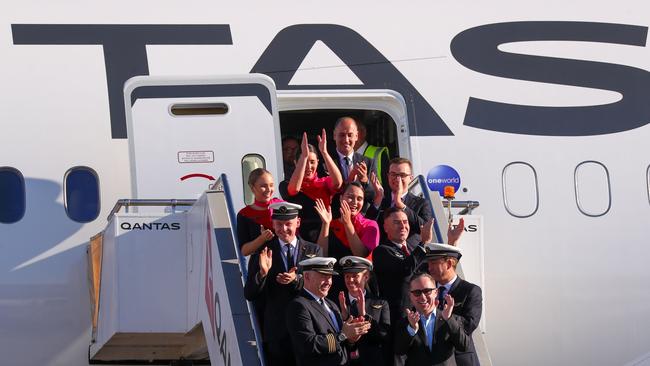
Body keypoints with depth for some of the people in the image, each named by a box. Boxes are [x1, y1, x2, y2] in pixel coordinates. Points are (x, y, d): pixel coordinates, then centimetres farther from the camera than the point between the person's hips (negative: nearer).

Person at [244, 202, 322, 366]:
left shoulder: (313, 251, 8)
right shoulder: (263, 252, 5)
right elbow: (249, 295, 0)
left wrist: (296, 280, -18)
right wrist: (262, 273, -19)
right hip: (277, 332, -1)